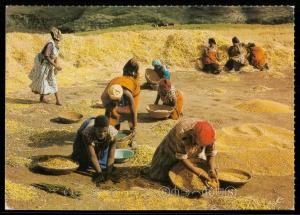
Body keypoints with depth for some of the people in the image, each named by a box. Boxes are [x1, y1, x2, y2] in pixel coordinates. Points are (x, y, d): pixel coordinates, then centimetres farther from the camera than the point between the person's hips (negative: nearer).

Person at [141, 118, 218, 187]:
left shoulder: (209, 132, -32)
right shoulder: (181, 132, -44)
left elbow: (211, 154, -18)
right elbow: (182, 158, -33)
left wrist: (212, 171, -34)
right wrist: (200, 173, -37)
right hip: (173, 148, -4)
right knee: (161, 176, 0)